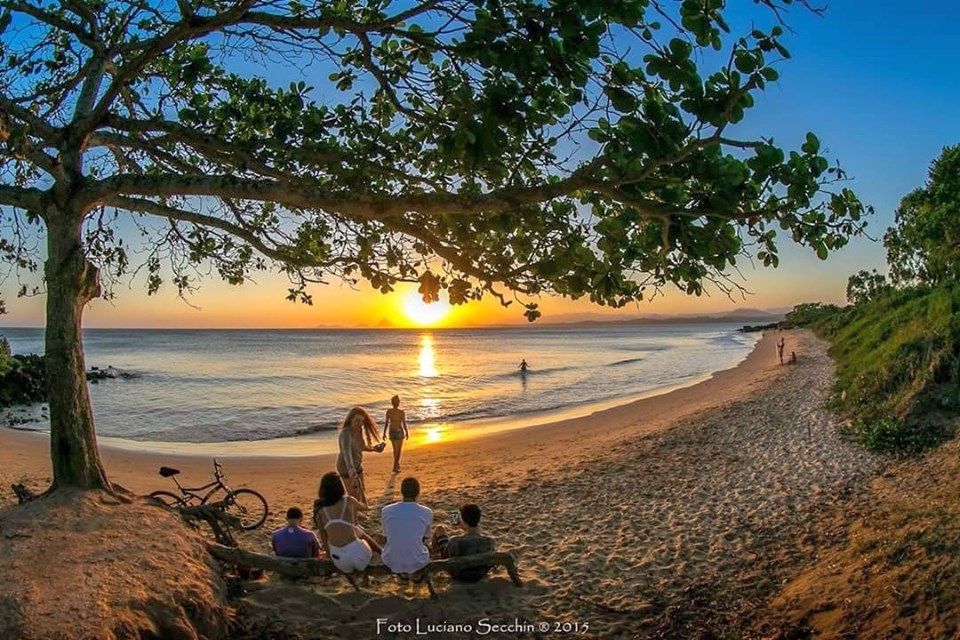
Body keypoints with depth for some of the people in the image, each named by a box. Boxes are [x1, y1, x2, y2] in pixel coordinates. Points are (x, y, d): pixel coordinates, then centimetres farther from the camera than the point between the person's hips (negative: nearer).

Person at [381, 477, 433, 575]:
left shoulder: (386, 511, -6)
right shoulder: (427, 512, -8)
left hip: (391, 562, 1)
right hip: (417, 563, -1)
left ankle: (398, 569, 14)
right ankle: (415, 570, 13)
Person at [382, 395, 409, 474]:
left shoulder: (388, 411, -8)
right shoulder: (402, 412, -17)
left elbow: (386, 423, -3)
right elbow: (404, 424, -12)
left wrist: (384, 433, 5)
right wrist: (407, 433, 1)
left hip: (391, 432, 4)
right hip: (399, 432, -4)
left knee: (395, 449, 22)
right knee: (398, 450, 5)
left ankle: (397, 464, 35)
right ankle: (395, 467, 1)